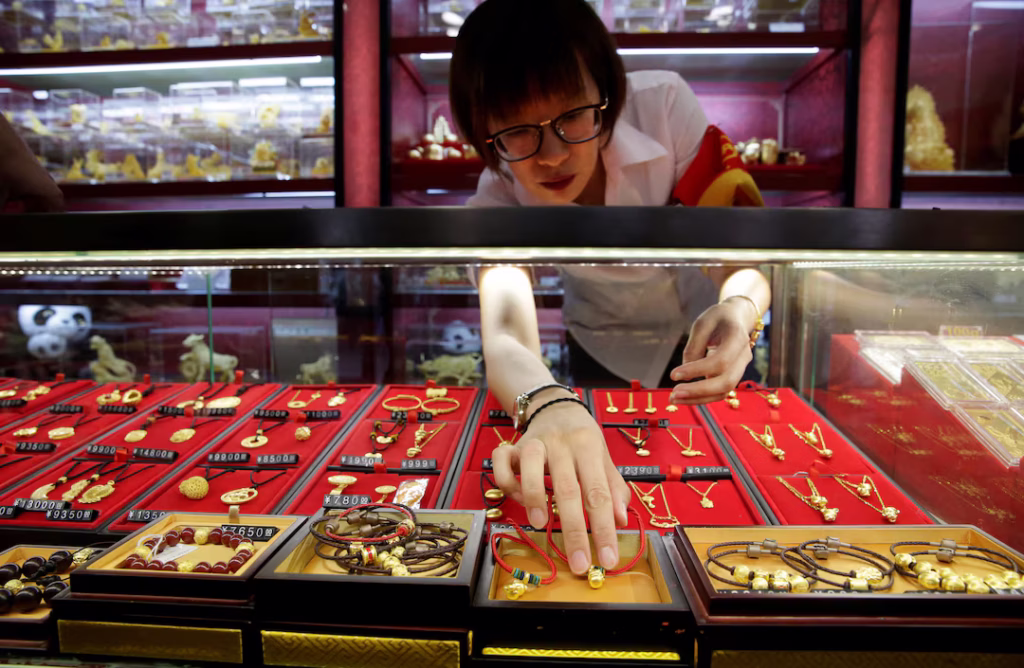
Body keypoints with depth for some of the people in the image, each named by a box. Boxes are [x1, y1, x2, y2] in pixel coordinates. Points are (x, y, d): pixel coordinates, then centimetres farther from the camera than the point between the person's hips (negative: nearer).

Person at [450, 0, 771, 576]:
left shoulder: (666, 104, -32)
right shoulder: (499, 198, -29)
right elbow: (505, 338, -45)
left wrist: (740, 310, -52)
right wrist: (549, 406, -68)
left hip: (706, 326, 1)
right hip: (609, 352, 0)